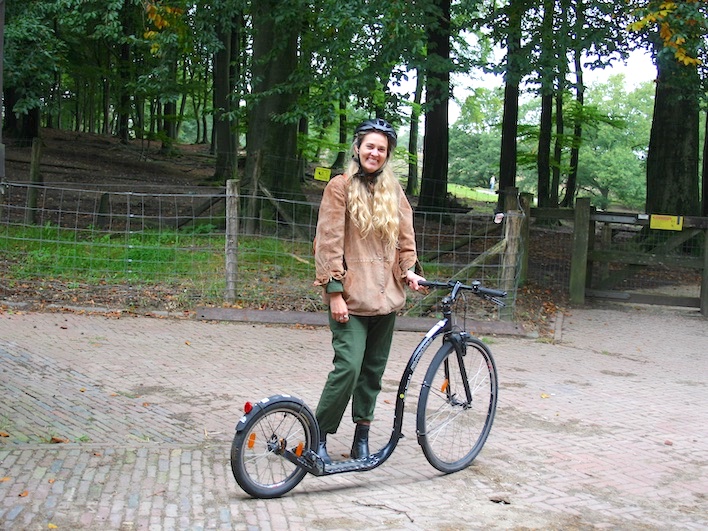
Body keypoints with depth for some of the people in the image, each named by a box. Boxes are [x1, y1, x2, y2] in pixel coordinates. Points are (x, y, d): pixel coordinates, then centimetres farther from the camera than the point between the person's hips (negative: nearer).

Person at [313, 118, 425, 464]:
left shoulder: (393, 190, 13)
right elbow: (329, 241, -7)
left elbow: (405, 235, 16)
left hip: (385, 294, 6)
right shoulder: (340, 187, -3)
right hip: (351, 296, -5)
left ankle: (362, 436, 20)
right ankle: (319, 436, 0)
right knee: (348, 367, -14)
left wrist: (408, 269, -3)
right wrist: (335, 291, -13)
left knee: (373, 370, 10)